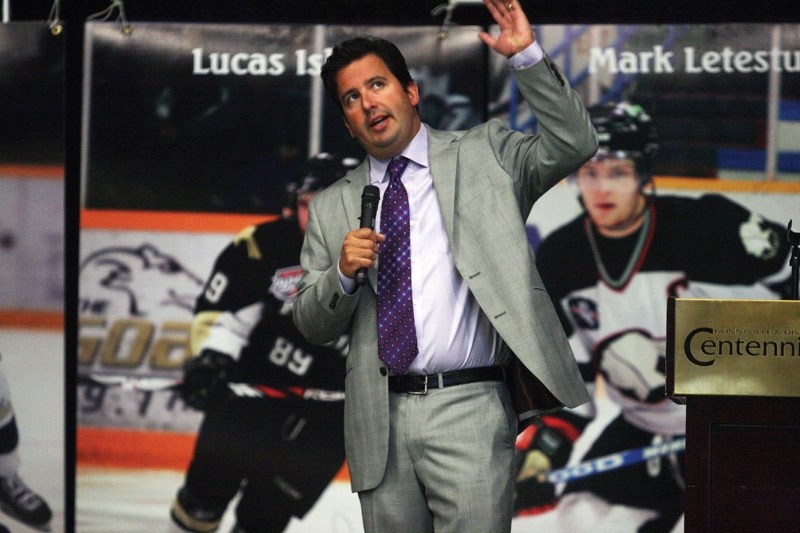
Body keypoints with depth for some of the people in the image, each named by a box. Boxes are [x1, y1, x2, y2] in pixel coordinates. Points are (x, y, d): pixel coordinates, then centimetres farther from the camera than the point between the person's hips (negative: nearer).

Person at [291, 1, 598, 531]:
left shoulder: (483, 155, 10)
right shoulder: (332, 207, 17)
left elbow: (572, 144, -4)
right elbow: (311, 324, 16)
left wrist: (528, 57, -13)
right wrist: (343, 274, -5)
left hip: (468, 408, -3)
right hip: (379, 421, 3)